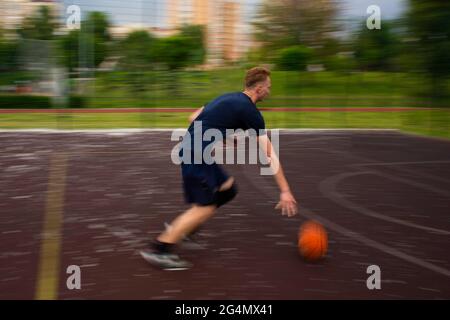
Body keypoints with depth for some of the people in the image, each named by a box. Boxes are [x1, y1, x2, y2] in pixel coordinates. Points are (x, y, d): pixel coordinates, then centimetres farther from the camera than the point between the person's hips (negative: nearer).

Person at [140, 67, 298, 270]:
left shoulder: (228, 98, 18)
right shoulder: (250, 111, -8)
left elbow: (193, 118, 23)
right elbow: (269, 154, -8)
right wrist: (285, 191, -7)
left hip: (190, 150, 9)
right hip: (197, 155, -9)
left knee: (228, 189, 14)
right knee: (205, 206, -8)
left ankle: (180, 227, 16)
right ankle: (159, 249, -7)